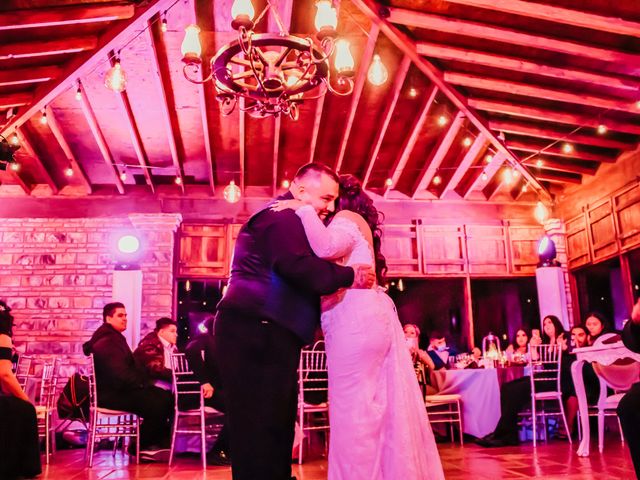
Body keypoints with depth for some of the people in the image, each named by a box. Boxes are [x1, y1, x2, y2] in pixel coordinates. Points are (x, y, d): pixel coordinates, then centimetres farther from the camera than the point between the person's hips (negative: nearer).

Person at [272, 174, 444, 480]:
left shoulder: (347, 217, 0)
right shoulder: (354, 224, 29)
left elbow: (325, 247, -22)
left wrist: (303, 210, -10)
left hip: (356, 318, -10)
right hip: (367, 316, 10)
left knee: (352, 413, -9)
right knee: (373, 412, 9)